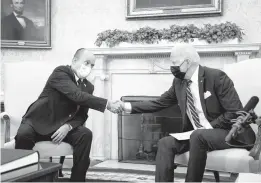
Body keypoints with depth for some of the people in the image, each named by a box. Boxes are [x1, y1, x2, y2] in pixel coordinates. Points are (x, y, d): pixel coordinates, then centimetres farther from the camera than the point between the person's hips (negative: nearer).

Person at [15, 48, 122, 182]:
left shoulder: (88, 86, 6)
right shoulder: (61, 72, -16)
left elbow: (82, 114, 3)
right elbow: (77, 95, -29)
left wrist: (68, 126, -19)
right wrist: (107, 104, -32)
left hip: (63, 126, 5)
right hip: (38, 121, -5)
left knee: (85, 134, -22)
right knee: (23, 134, -35)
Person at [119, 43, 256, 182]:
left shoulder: (216, 76, -15)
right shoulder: (178, 82, 4)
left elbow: (235, 112, -16)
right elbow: (158, 103, 10)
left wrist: (209, 127, -21)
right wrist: (127, 106, 1)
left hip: (229, 132, -6)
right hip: (196, 135, 6)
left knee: (198, 136, -35)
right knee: (165, 143, -15)